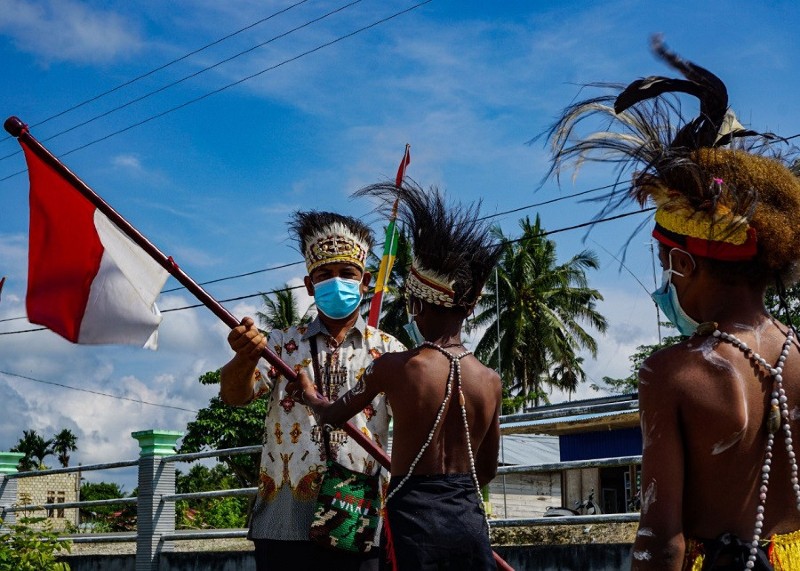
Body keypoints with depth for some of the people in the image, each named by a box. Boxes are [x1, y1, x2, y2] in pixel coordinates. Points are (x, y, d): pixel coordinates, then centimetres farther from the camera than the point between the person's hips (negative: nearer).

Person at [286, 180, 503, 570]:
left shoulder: (393, 367, -9)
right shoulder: (490, 381, 2)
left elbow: (332, 417, 10)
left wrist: (307, 392, 32)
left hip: (414, 520, -4)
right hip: (470, 522, 4)